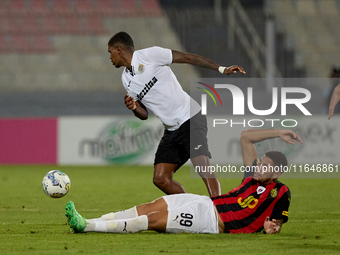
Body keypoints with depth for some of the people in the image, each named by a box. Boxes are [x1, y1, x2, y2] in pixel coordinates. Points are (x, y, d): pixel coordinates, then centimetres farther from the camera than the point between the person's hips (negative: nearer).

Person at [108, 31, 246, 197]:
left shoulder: (149, 55, -6)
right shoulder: (126, 79, 15)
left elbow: (187, 58, -6)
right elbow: (144, 114, 18)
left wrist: (221, 69, -11)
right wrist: (134, 108, -6)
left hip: (190, 120, -8)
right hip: (171, 131, 8)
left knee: (202, 166, -22)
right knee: (160, 179, -2)